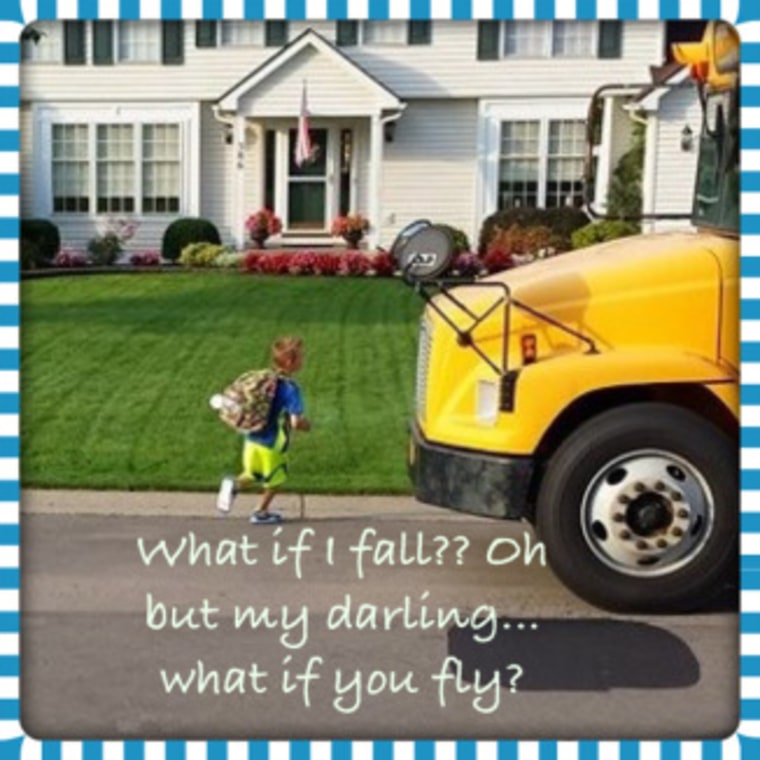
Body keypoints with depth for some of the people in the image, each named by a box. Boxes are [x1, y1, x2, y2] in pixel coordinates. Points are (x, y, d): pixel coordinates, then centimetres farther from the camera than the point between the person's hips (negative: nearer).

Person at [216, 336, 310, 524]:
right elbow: (295, 422, -28)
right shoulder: (290, 388, -22)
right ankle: (261, 513, 32)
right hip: (273, 446, -6)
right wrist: (306, 425, -7)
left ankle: (235, 484, 4)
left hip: (252, 440, 6)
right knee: (275, 480, 20)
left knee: (254, 474, 29)